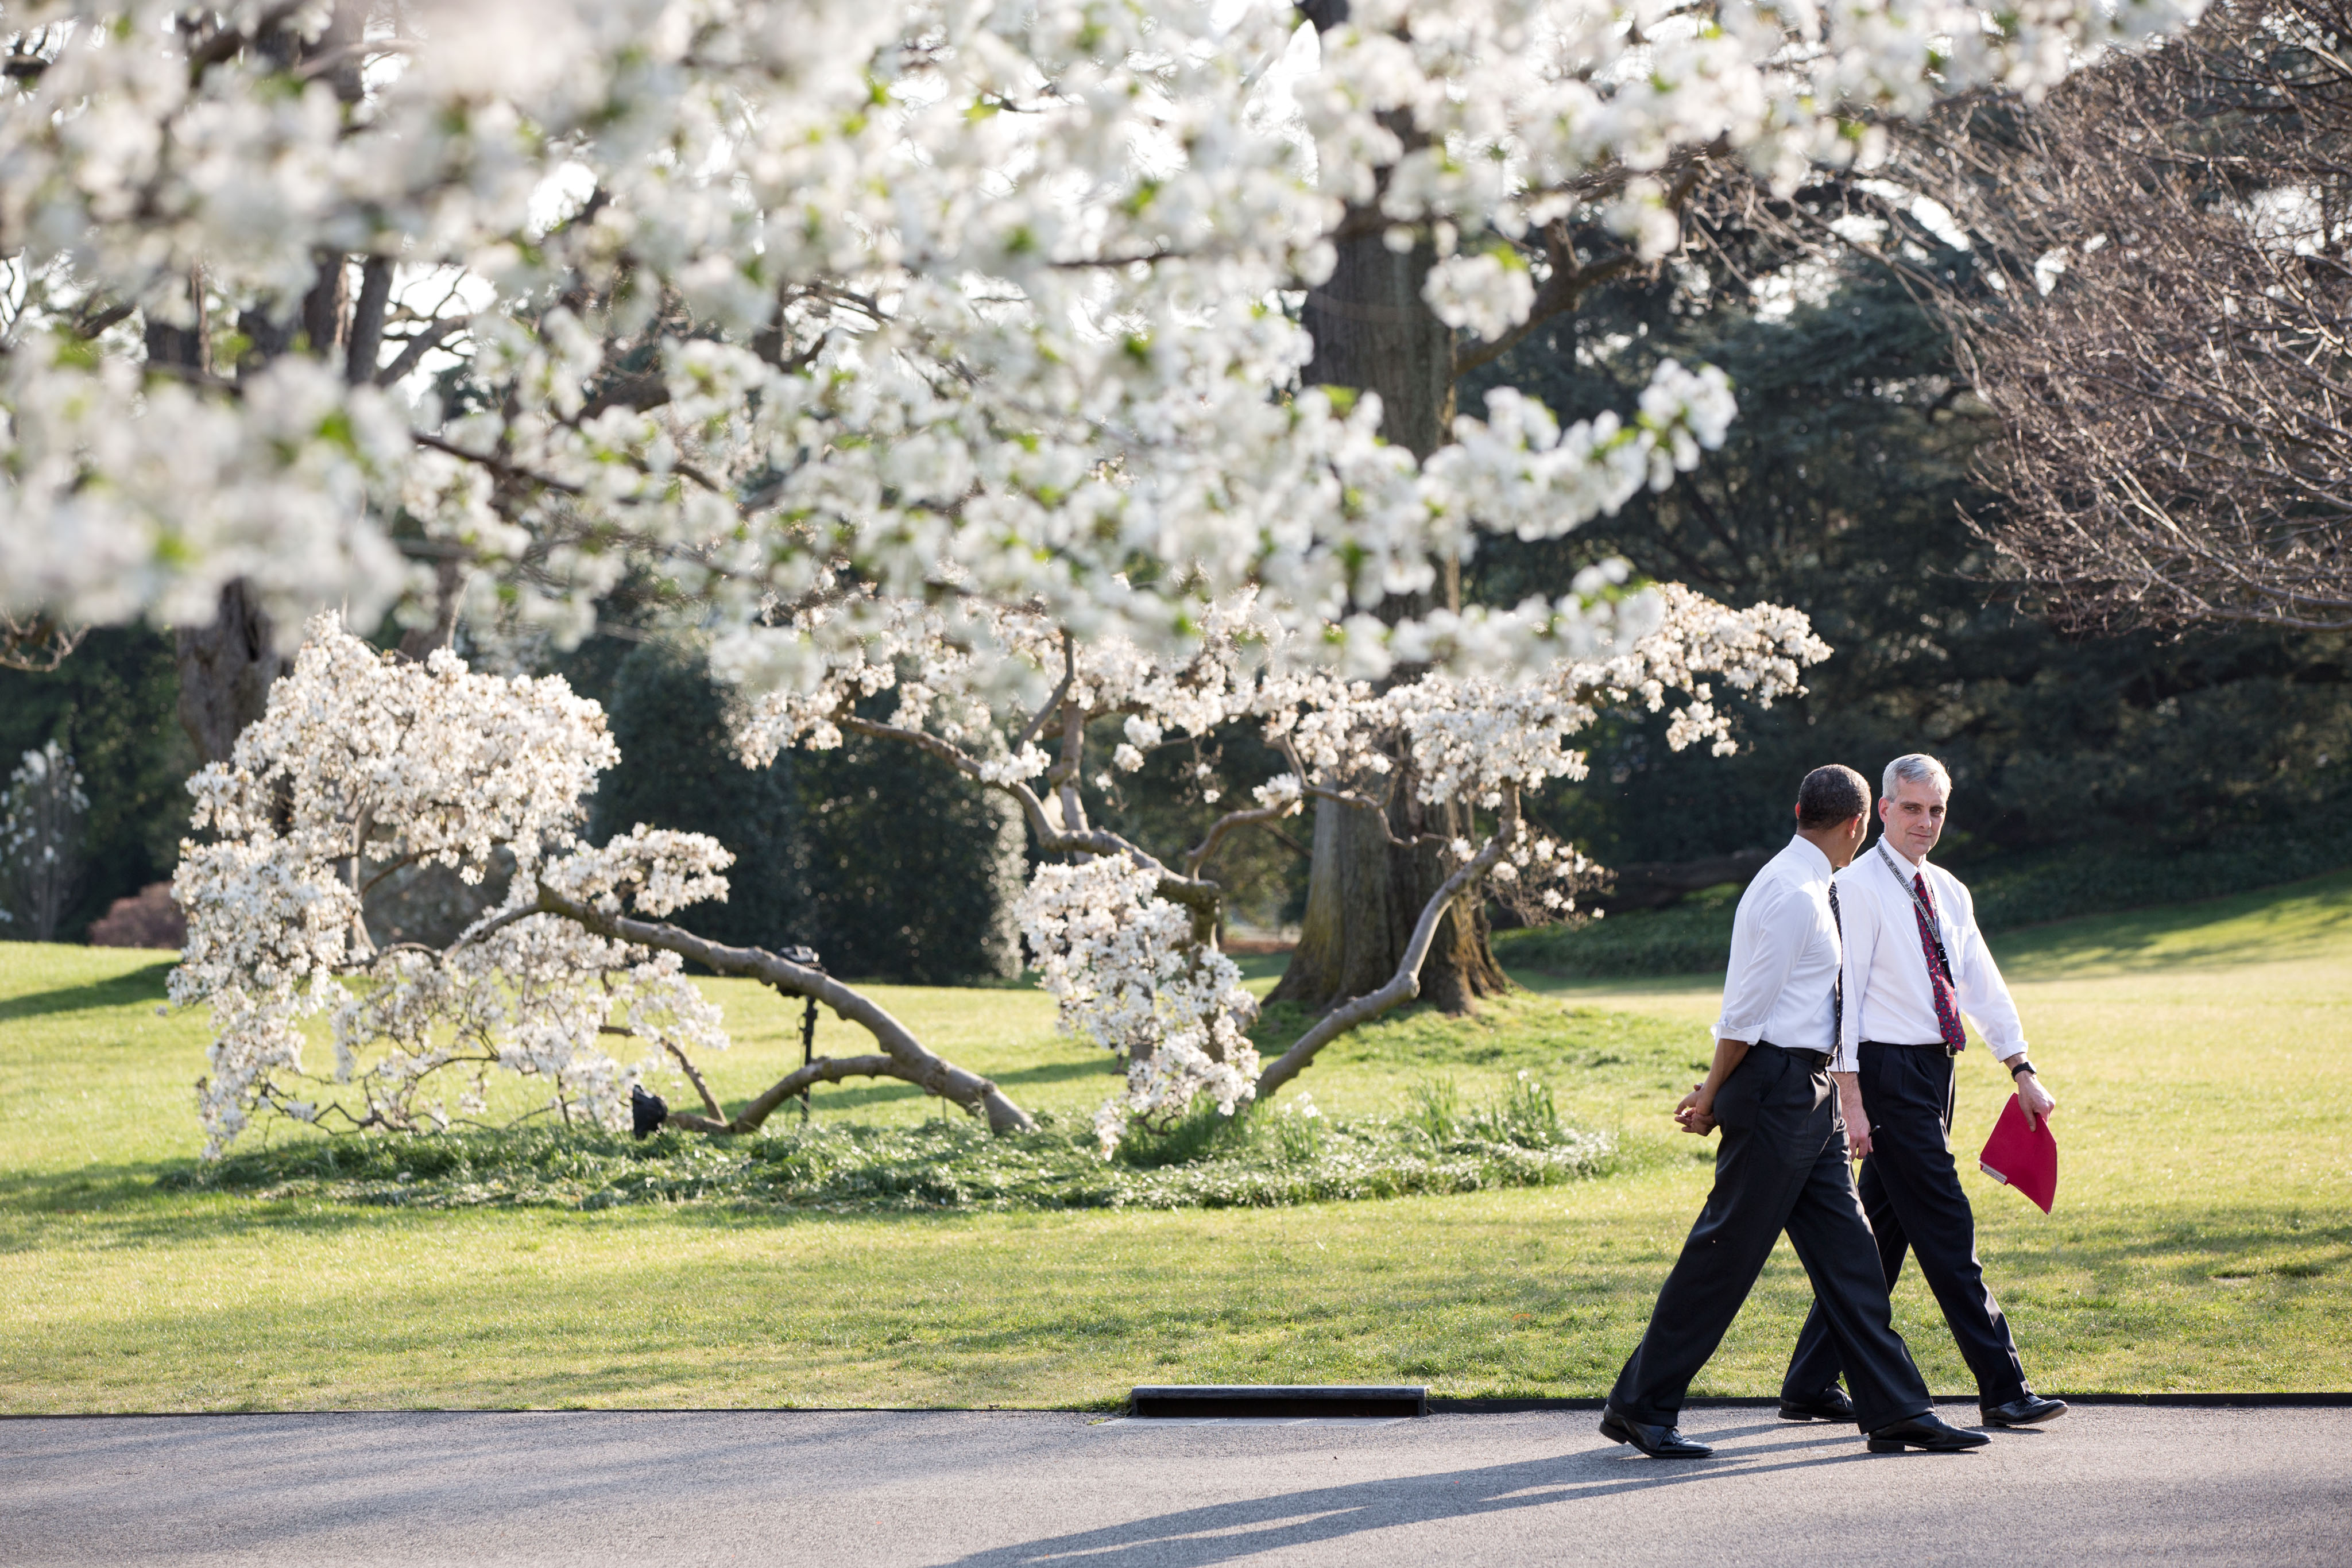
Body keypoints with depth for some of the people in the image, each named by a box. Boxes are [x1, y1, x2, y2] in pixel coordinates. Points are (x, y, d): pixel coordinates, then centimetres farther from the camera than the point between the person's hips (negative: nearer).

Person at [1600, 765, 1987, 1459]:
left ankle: (1895, 1410, 9)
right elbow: (1747, 1011, -16)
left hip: (1807, 1096, 10)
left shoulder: (1804, 887, 17)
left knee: (1847, 1251, 7)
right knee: (1726, 1252, -4)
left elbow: (1754, 1008, 20)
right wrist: (1716, 1095, -8)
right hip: (1777, 1089, -10)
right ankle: (1639, 1407, 4)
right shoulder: (1794, 894, -16)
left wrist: (1718, 1091, 20)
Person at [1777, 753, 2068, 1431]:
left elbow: (1983, 985, 16)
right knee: (1946, 1231, -8)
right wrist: (1850, 1097, -17)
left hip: (1932, 1071, 8)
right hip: (1888, 1073, -8)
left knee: (1881, 1236, 10)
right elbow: (1842, 995, -12)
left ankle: (1811, 1387, 17)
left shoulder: (1948, 893, 15)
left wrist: (2021, 1070, 8)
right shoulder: (1858, 888, -8)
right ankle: (2001, 1389, -5)